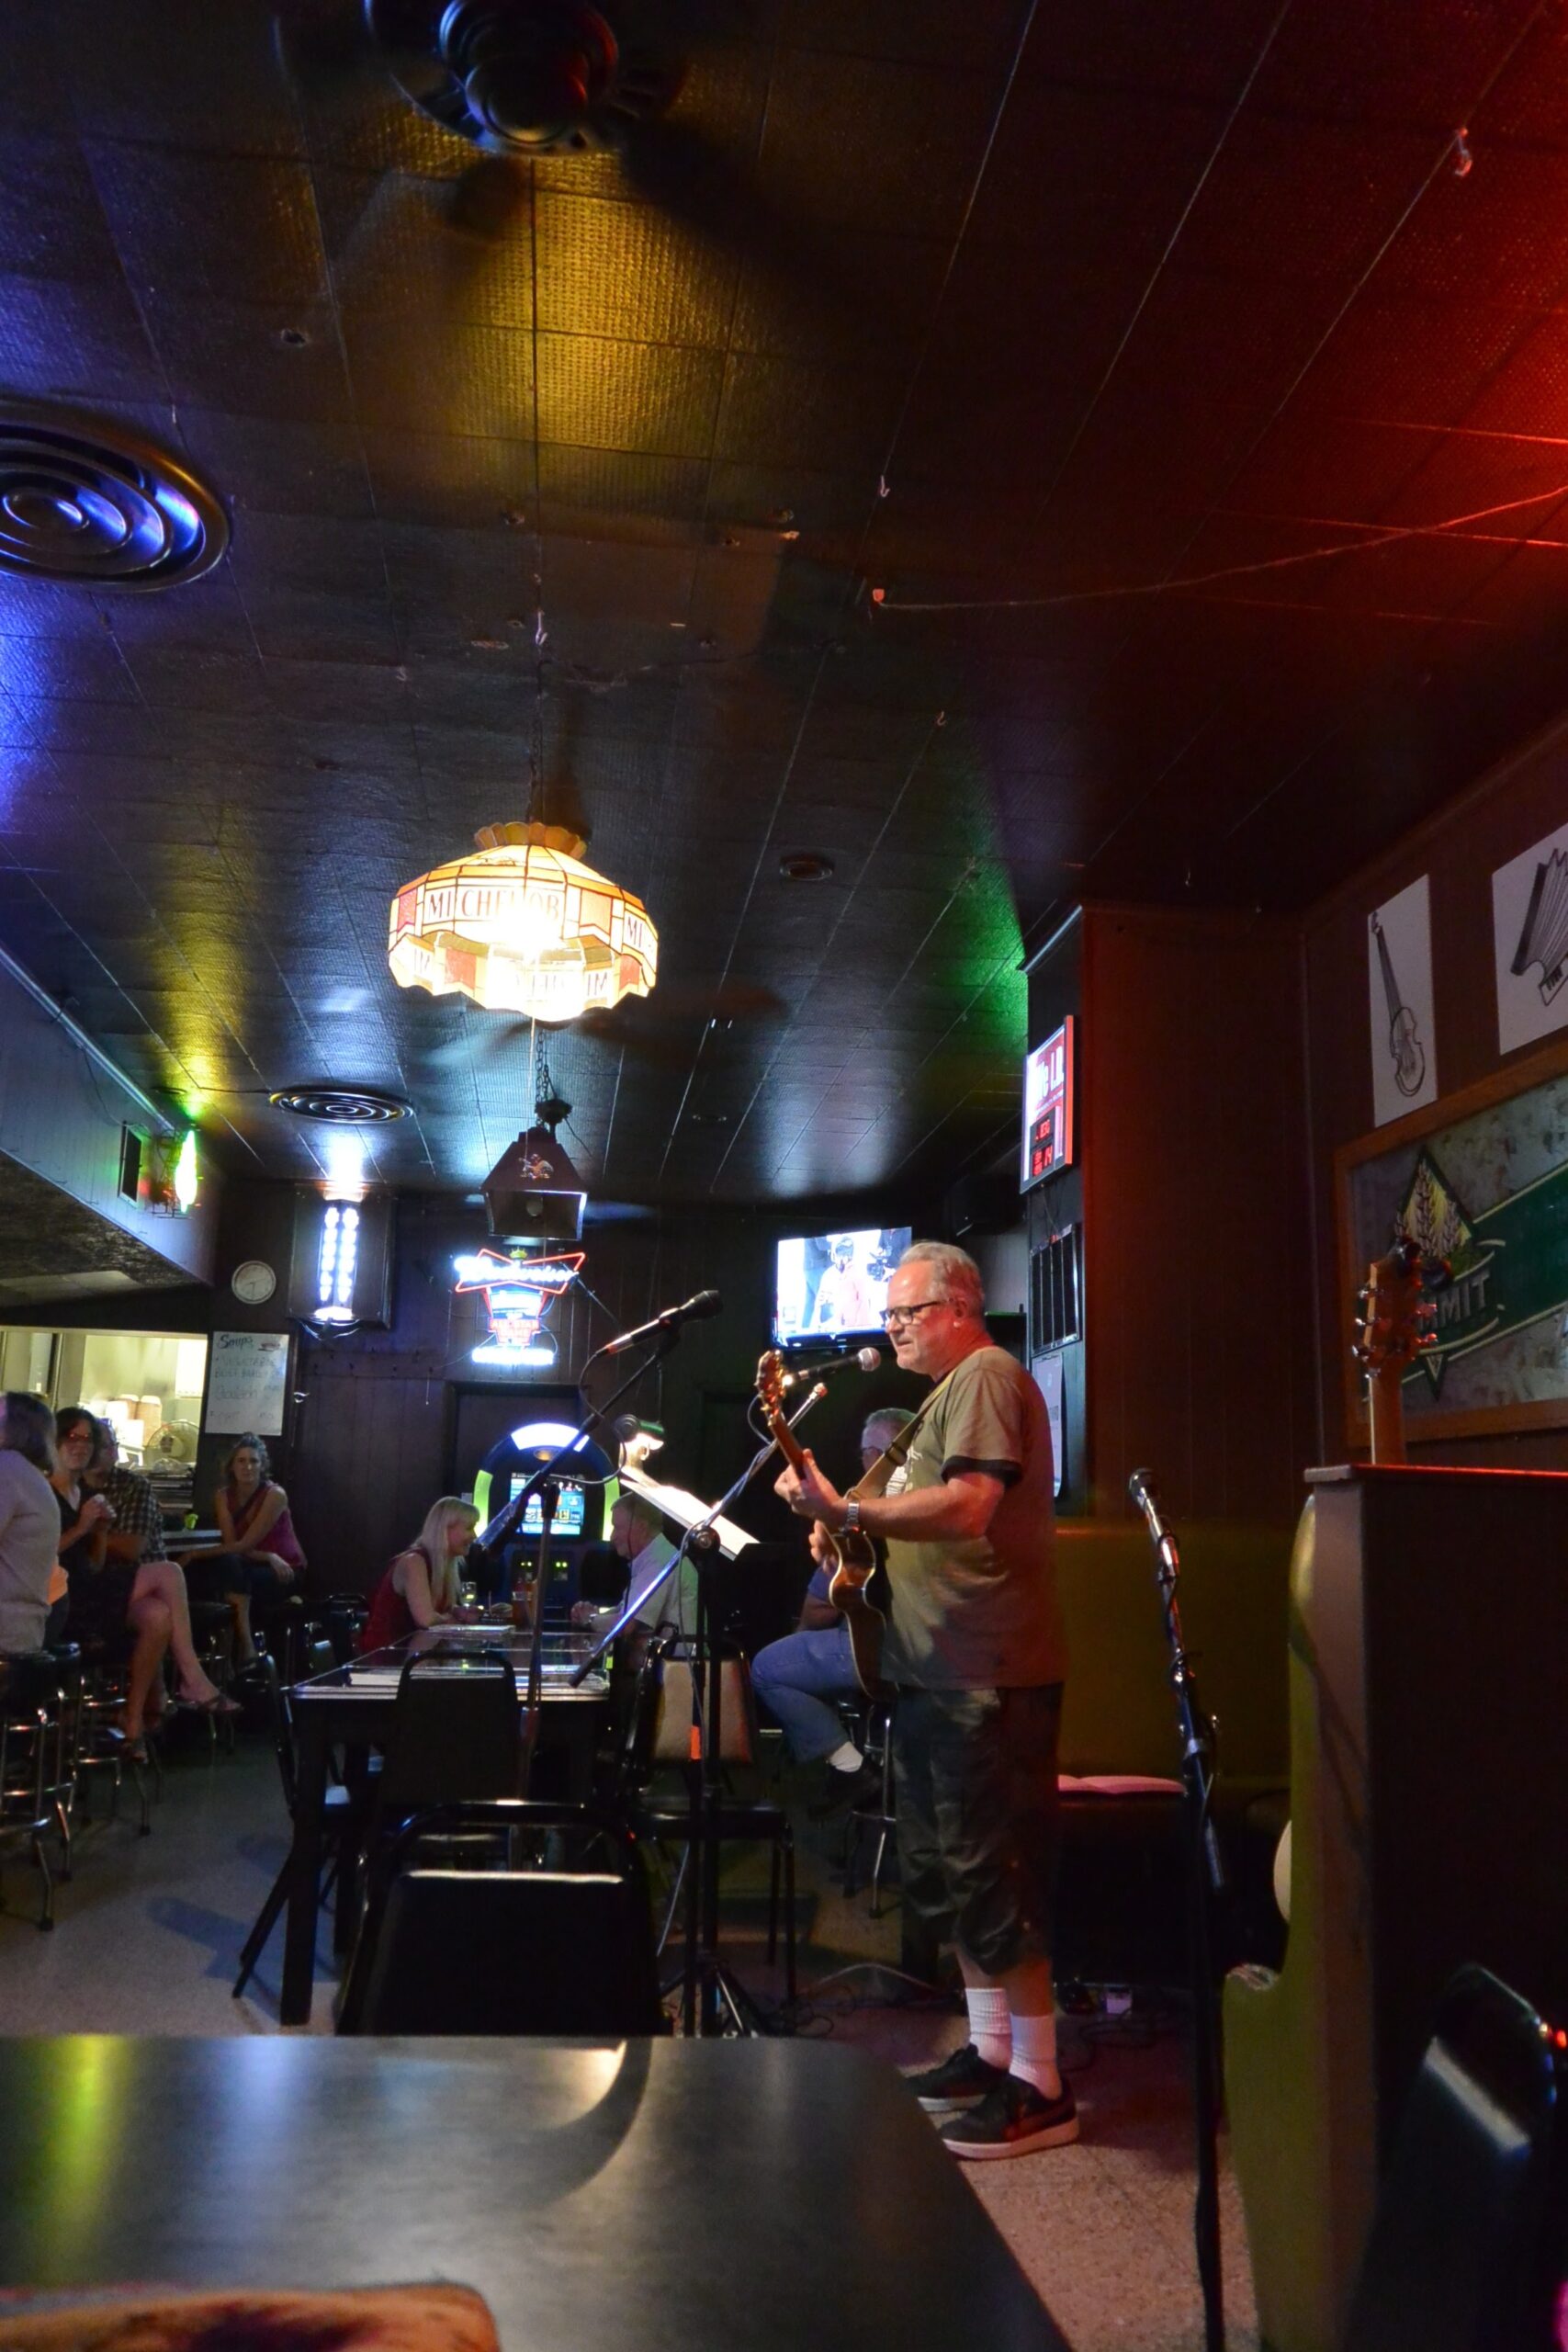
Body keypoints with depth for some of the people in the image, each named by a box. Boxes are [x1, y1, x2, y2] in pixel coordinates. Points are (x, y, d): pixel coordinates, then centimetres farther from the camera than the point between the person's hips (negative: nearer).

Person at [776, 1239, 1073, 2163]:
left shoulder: (987, 1375, -11)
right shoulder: (946, 1391, 21)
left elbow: (967, 1505, -25)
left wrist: (848, 1512, -25)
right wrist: (855, 1537, 11)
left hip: (990, 1673, -11)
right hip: (939, 1670, 11)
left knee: (992, 1873, -7)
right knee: (946, 1873, 16)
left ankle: (1040, 2087, 2)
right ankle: (990, 2050, 27)